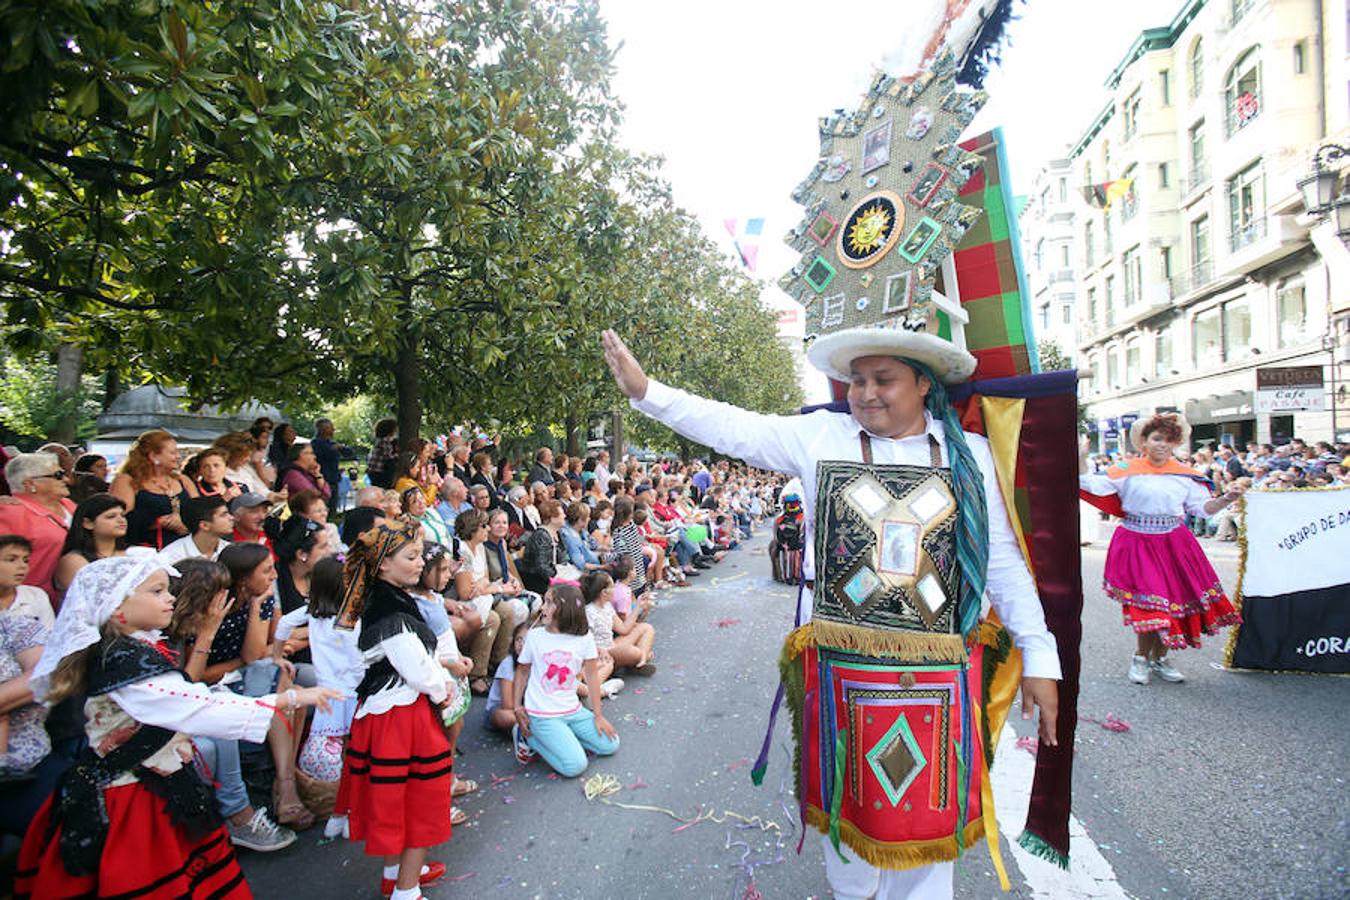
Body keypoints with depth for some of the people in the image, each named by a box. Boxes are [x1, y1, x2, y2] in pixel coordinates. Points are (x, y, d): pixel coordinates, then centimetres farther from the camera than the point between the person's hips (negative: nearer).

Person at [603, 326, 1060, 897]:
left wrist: (1039, 657, 4)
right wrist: (646, 391, -9)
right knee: (848, 803, 16)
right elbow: (735, 429, -2)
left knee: (926, 815, 11)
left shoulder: (969, 454, 3)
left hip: (936, 675, 0)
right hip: (839, 666, 0)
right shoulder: (822, 436, 0)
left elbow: (1003, 563, 5)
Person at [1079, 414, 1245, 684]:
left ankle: (1158, 658, 24)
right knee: (1145, 599, -7)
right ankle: (1141, 657, 13)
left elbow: (1202, 508, 10)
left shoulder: (1185, 475, 8)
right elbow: (1092, 486, -8)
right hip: (1137, 542, -4)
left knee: (1173, 597, 7)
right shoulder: (1127, 470, -2)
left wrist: (1227, 498, -5)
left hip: (1173, 544, 4)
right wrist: (1081, 460, -16)